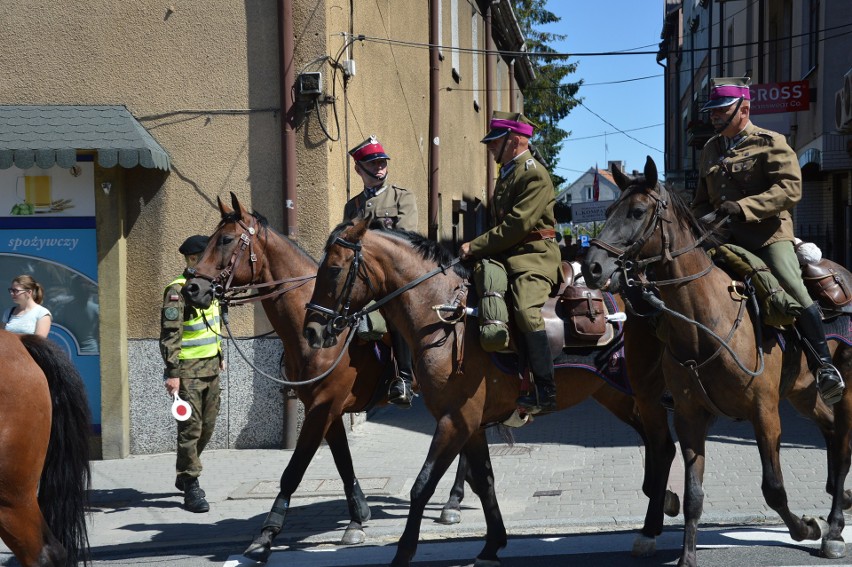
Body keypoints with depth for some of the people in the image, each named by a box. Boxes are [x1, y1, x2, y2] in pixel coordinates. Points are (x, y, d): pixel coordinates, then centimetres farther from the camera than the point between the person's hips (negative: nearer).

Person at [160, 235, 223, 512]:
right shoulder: (178, 290, -16)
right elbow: (169, 335, -20)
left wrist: (220, 355, 24)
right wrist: (172, 373, -24)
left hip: (211, 367, 9)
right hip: (189, 370, -8)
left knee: (207, 426, 15)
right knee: (190, 428, -5)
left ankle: (184, 476, 30)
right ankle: (191, 488, 2)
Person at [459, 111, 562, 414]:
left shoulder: (535, 174, -11)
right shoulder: (508, 173, 19)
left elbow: (517, 224, -20)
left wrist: (476, 246, -17)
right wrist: (477, 248, 6)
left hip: (533, 257, -10)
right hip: (505, 257, 11)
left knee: (526, 311, -30)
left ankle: (545, 392, -30)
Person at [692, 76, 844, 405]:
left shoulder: (770, 143, -3)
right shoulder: (710, 150, 17)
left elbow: (790, 188, -16)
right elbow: (701, 200, 27)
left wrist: (743, 207, -25)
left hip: (769, 235, -6)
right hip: (723, 239, 6)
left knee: (795, 292, -21)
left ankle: (824, 367, -11)